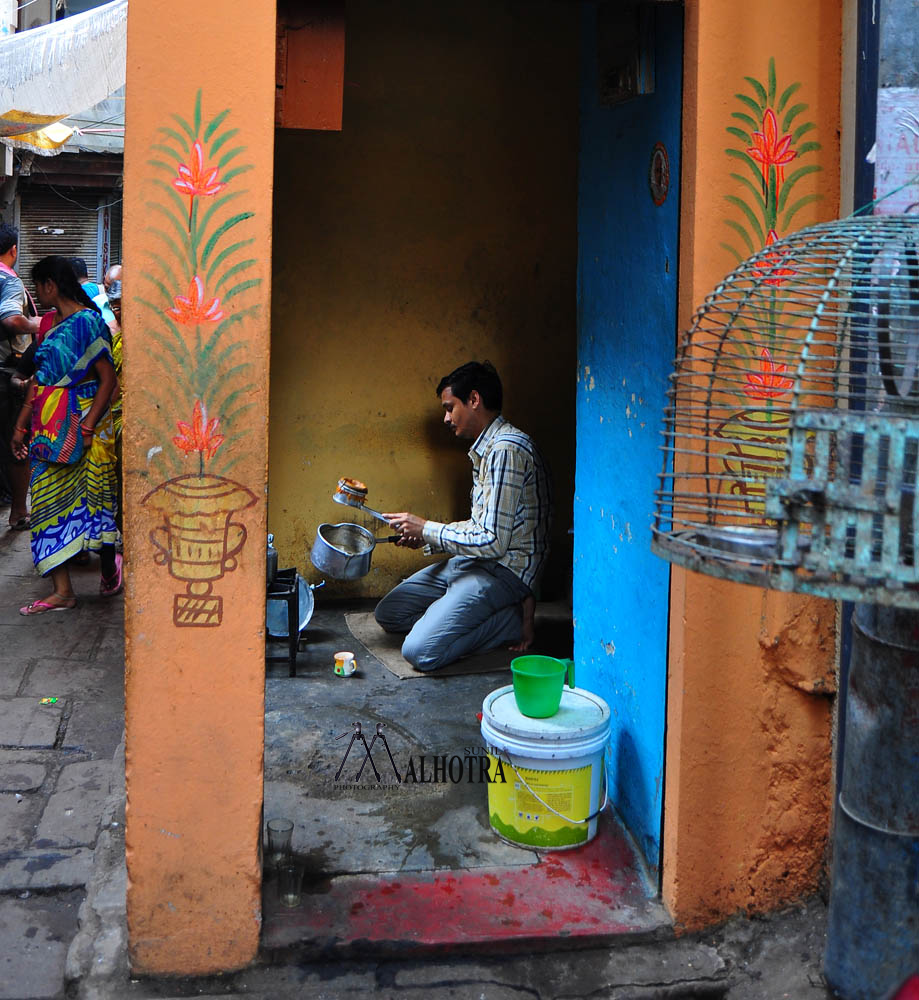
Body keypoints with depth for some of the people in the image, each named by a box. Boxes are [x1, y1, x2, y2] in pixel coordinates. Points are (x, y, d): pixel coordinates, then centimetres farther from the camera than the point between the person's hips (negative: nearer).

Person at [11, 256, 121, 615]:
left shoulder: (87, 322, -10)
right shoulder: (53, 326, 14)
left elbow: (108, 379, -15)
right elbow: (40, 380, 17)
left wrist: (87, 428, -20)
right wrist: (22, 426, 15)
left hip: (82, 424, -8)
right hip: (50, 429, 8)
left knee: (91, 500, 0)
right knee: (49, 500, 3)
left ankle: (110, 570, 23)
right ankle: (62, 591, 4)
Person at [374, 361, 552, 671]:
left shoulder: (506, 450, -19)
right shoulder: (487, 448, 15)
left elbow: (493, 542, -23)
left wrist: (427, 529, -11)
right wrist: (426, 536, 8)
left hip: (504, 570, -10)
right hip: (473, 562, 11)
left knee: (420, 651, -24)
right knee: (388, 614, 10)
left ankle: (511, 621, -6)